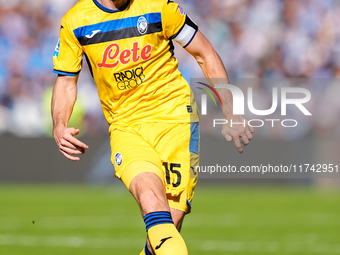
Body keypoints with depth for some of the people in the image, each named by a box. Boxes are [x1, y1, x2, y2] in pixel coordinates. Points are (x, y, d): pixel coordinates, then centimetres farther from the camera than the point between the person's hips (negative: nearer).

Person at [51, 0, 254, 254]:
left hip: (173, 117, -1)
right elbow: (66, 82, 12)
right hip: (125, 126, 1)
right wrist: (59, 127, -8)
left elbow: (205, 54, 6)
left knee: (171, 220, -14)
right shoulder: (75, 21, 1)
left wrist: (230, 115, 3)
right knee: (150, 194, -31)